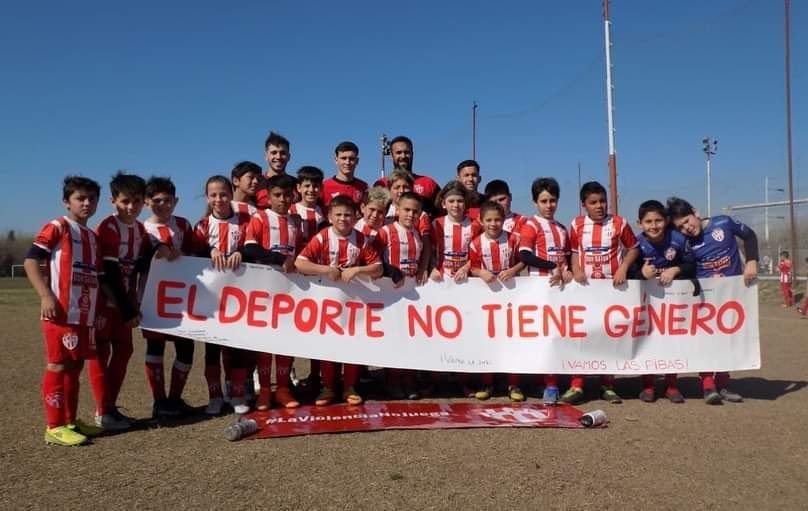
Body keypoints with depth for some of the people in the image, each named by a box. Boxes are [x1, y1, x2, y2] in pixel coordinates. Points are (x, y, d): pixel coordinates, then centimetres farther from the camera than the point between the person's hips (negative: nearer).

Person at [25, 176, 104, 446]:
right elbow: (31, 261, -11)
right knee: (58, 366, -3)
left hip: (85, 313, 8)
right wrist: (46, 295, -20)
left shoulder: (93, 236, 17)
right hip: (61, 312, -8)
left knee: (75, 366, 13)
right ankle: (55, 426, 3)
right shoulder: (57, 227, -5)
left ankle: (70, 420, 24)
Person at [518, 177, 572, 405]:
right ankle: (550, 385, 3)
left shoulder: (562, 228, 18)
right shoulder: (531, 224, -3)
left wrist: (568, 271, 0)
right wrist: (553, 267, -18)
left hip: (561, 285, 6)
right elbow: (524, 256, -15)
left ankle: (552, 384, 17)